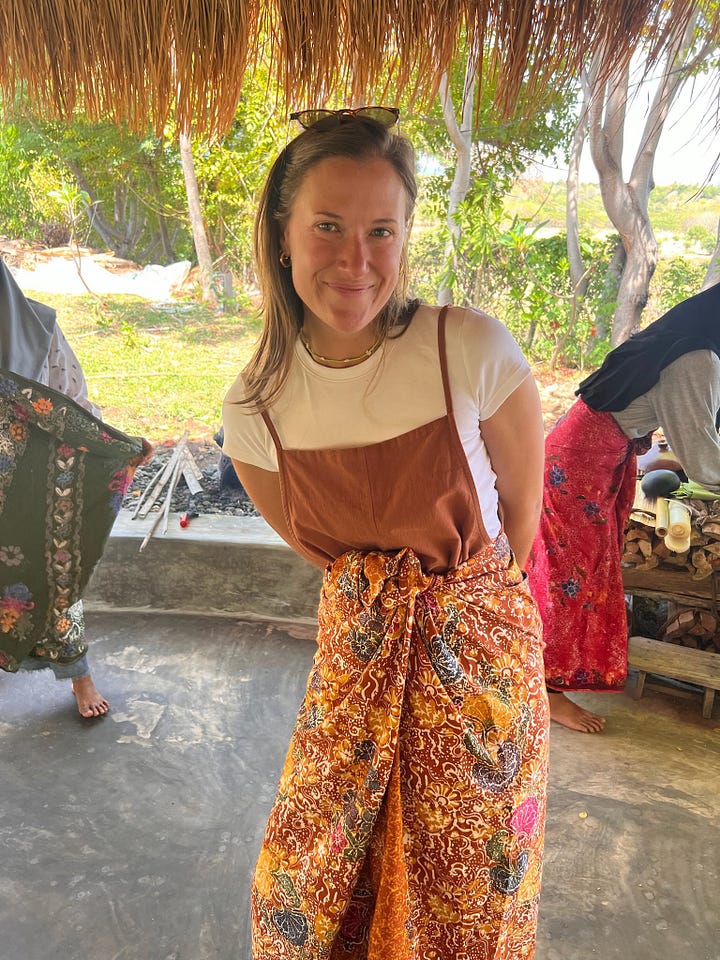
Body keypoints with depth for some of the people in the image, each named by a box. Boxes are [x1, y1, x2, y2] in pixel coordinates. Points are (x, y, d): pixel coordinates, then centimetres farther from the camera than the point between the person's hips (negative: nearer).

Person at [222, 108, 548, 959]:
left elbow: (523, 504, -5)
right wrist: (378, 602, 8)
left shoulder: (473, 350, -22)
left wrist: (459, 604, 5)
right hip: (356, 649, 2)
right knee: (308, 873, 17)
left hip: (479, 652, -2)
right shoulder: (253, 408, -13)